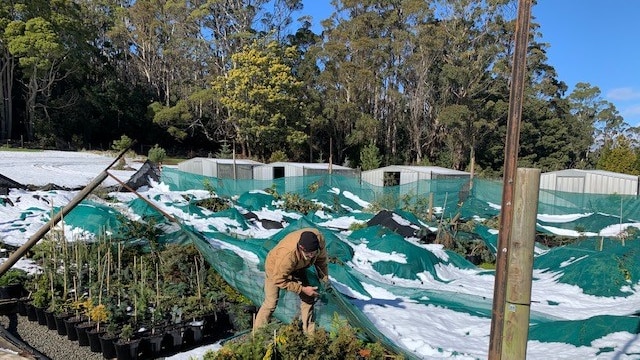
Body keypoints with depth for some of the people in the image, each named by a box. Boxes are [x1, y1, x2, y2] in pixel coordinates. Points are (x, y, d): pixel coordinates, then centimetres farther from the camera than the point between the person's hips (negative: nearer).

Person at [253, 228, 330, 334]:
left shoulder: (319, 238, -32)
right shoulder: (287, 255, -47)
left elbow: (321, 259, -8)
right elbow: (279, 280, -31)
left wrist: (325, 280, -7)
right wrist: (303, 289, -28)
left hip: (297, 268, 5)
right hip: (275, 270, -5)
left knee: (308, 299, 3)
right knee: (271, 303, -4)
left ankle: (309, 334, 18)